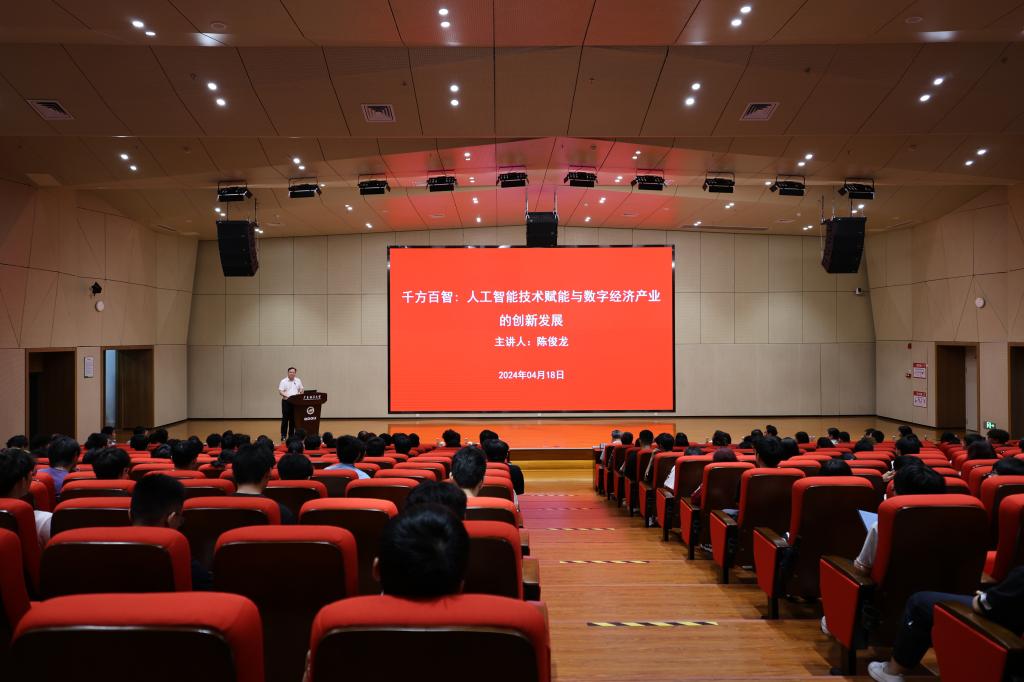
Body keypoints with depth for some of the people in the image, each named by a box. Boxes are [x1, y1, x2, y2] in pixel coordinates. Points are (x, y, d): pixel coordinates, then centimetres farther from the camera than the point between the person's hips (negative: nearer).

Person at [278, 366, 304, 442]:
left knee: (293, 419, 6)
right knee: (285, 419, -4)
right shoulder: (283, 381, -3)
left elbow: (301, 390, 15)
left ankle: (291, 435, 14)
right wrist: (287, 396, -24)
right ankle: (283, 436, 0)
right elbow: (280, 391, -9)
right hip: (286, 401, -4)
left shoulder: (298, 381, 9)